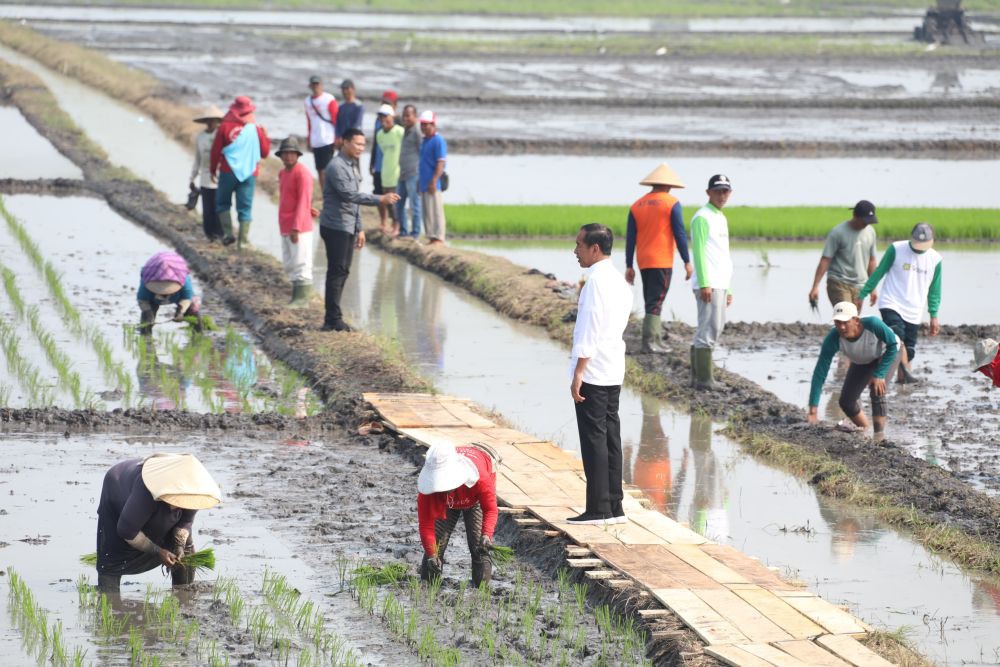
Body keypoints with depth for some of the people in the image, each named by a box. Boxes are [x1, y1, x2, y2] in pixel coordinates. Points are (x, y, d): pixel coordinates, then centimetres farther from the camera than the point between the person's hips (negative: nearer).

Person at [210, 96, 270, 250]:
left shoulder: (225, 127, -6)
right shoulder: (256, 129, -1)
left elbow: (216, 150, -3)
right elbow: (265, 152, 6)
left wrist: (213, 169, 10)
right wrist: (265, 137, 22)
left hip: (228, 171, -2)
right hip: (249, 172, 2)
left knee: (223, 203, 14)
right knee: (245, 207, 6)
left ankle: (228, 233, 0)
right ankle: (243, 240, 3)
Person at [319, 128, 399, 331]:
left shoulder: (354, 166, 15)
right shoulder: (336, 167, -16)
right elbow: (349, 195, -26)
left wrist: (359, 228, 20)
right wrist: (380, 199, -29)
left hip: (348, 228, 9)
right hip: (335, 227, -9)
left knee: (343, 272, 10)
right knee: (336, 272, -9)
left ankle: (333, 318, 14)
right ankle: (333, 319, -7)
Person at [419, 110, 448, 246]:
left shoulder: (438, 141, -11)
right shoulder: (425, 141, 16)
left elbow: (441, 163, -17)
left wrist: (434, 181, -22)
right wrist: (420, 182, 22)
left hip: (432, 185, -9)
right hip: (424, 184, 9)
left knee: (435, 212, -7)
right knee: (426, 213, 11)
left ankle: (439, 238, -5)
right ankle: (431, 237, 16)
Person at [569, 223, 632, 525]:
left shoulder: (596, 281, -16)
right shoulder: (619, 281, 13)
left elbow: (589, 330, -19)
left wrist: (578, 373, -18)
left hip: (593, 373, -9)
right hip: (614, 372, 9)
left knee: (594, 440, -6)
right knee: (610, 438, 11)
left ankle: (598, 510, -5)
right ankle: (614, 508, 13)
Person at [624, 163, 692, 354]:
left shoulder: (637, 206, 9)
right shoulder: (672, 203, -4)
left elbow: (630, 238, 8)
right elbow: (680, 234, -9)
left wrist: (629, 266, 11)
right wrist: (687, 262, -5)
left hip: (644, 262, 5)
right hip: (662, 261, -5)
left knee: (652, 302, 14)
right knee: (655, 303, -6)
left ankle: (657, 339, 15)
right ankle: (649, 342, -11)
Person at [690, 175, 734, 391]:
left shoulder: (721, 219, 21)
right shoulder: (702, 218, -7)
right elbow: (699, 252, -14)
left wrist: (728, 289, 23)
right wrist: (704, 284, -20)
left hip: (721, 284, 9)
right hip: (708, 285, -9)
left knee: (715, 329, 11)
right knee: (709, 330, -11)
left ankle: (698, 374, 16)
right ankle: (704, 379, -11)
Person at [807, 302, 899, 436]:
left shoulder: (873, 324, -43)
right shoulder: (833, 339, -36)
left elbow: (893, 345, -26)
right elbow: (820, 372, -35)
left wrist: (879, 375, -34)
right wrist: (813, 409, -41)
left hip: (887, 354, -4)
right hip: (861, 362, 4)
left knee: (876, 391, -27)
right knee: (846, 401, 4)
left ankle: (879, 436, -19)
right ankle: (865, 429, 32)